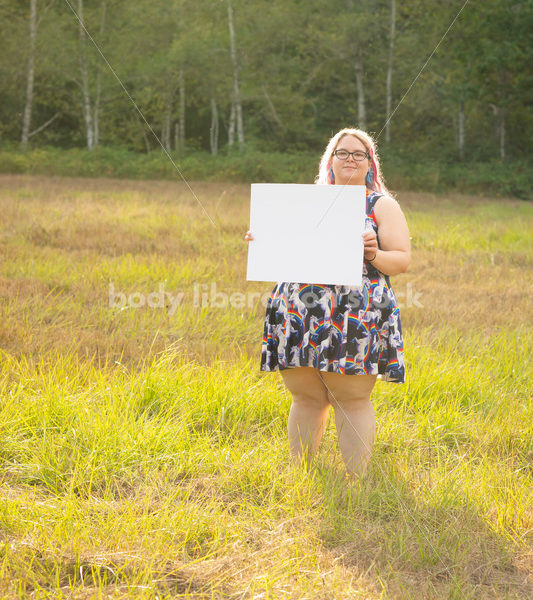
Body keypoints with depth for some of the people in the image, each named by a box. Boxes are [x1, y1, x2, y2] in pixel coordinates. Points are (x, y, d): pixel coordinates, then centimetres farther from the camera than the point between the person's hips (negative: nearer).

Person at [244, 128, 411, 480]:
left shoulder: (383, 206, 8)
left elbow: (403, 260, 1)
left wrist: (374, 255, -18)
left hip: (355, 318, -4)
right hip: (301, 316, 4)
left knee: (352, 398, -4)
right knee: (306, 398, 7)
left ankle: (356, 481, 3)